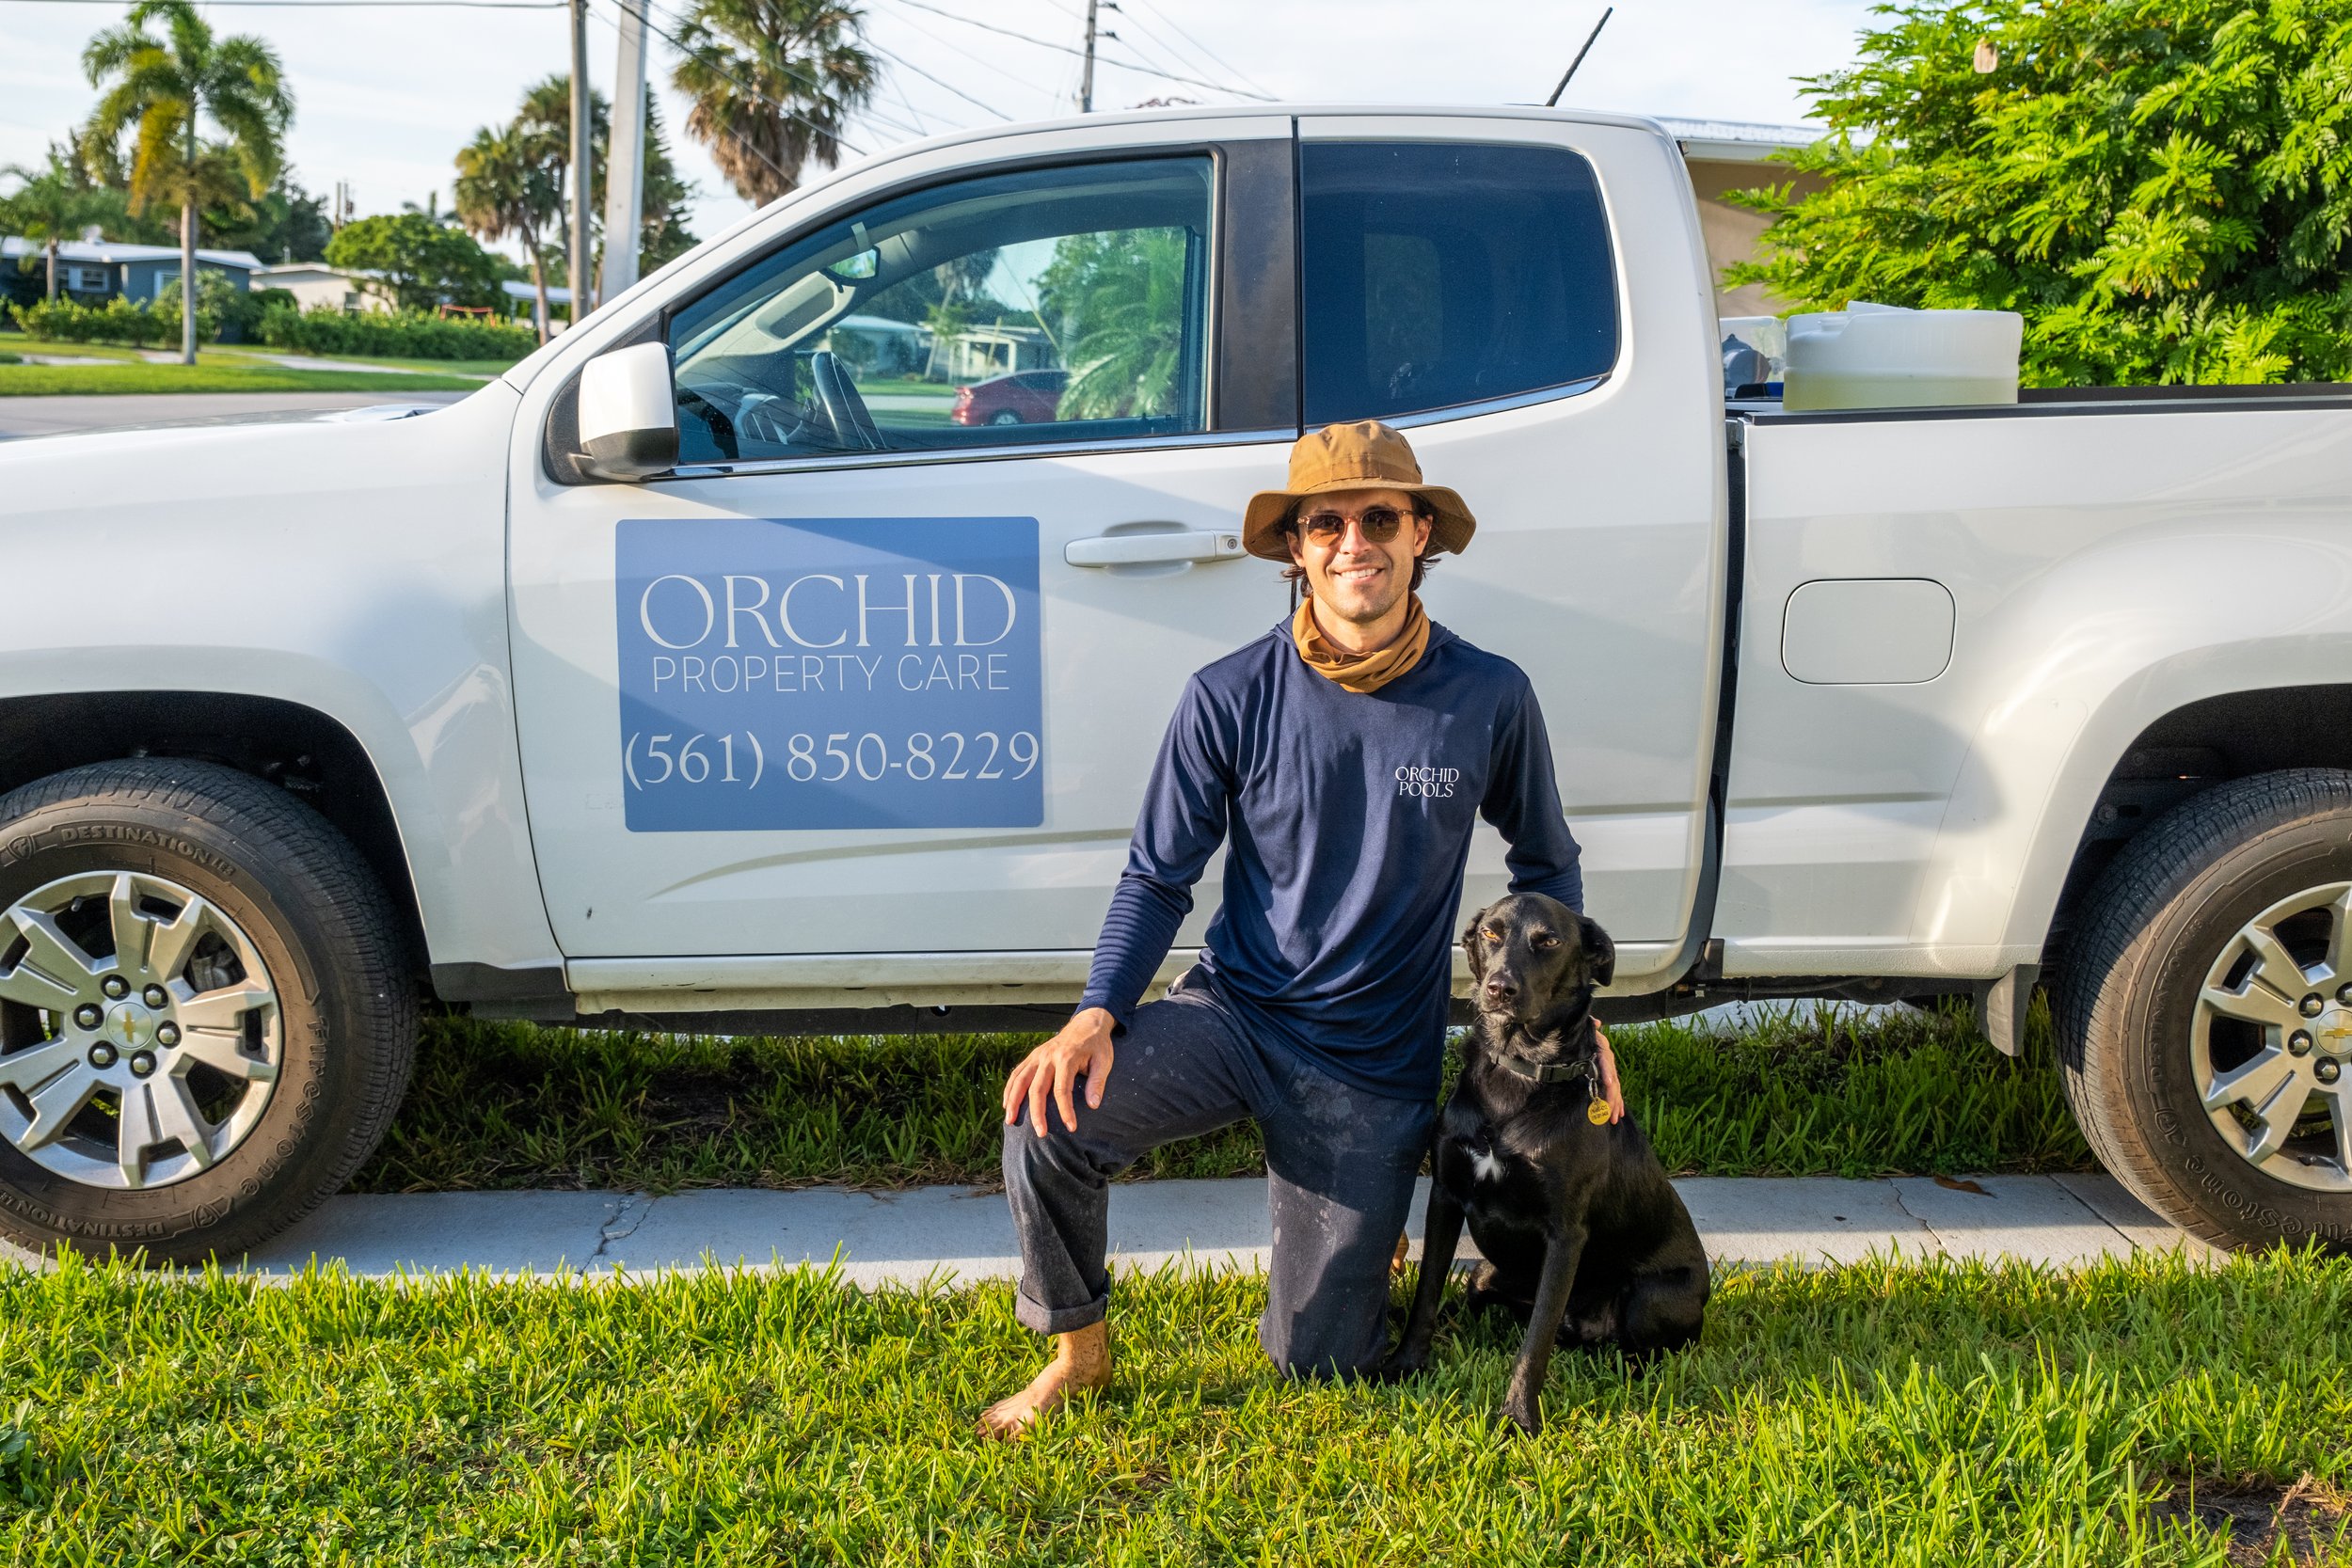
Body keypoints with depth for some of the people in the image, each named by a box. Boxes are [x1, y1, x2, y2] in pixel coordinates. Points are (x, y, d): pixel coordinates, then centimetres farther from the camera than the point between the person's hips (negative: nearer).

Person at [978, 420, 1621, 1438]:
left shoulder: (1490, 699, -7)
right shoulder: (1229, 698, -9)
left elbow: (1546, 867, 10)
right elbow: (1158, 876, -2)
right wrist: (1099, 1012, -17)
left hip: (1375, 1067, 0)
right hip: (1231, 1012, 0)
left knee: (1315, 1362, 3)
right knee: (1050, 1120, -28)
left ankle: (1356, 1217, 38)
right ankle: (1078, 1351, 1)